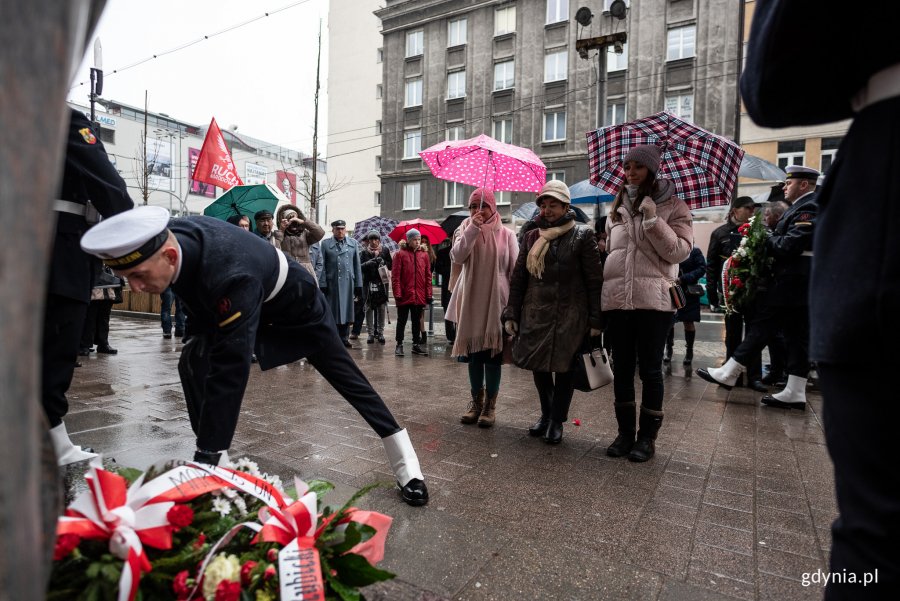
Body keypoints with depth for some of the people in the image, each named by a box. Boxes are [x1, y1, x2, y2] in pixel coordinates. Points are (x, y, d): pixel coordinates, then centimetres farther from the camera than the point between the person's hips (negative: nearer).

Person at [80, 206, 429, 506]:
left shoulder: (230, 275, -49)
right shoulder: (170, 235, -25)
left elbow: (230, 369, -48)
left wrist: (205, 457, -44)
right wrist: (197, 330, 9)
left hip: (297, 305, -7)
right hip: (250, 302, 7)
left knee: (348, 380, -2)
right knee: (192, 362, -12)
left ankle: (406, 464, 11)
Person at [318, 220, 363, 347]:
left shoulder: (353, 243, 9)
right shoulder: (325, 244, 4)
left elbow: (357, 266, 7)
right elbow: (322, 265, 0)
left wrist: (358, 285, 4)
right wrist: (323, 284, -7)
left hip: (348, 283, 2)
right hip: (332, 283, -2)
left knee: (347, 310, 7)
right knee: (333, 311, 2)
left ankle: (344, 338, 16)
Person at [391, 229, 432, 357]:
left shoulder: (424, 255, 7)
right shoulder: (400, 254, -3)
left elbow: (428, 276, 8)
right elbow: (395, 276, -7)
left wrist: (428, 294, 3)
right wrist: (397, 293, -12)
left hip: (419, 296, 4)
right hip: (405, 295, -3)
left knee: (416, 321, 13)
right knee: (402, 321, 6)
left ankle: (416, 345, 23)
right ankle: (399, 345, 16)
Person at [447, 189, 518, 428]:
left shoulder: (506, 234, 2)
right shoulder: (465, 230, 7)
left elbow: (515, 271, 1)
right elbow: (457, 257, -11)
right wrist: (473, 229, -17)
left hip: (496, 302, -2)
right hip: (470, 301, 2)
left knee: (493, 353, 3)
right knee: (473, 353, 9)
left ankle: (490, 404, 16)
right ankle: (476, 401, 24)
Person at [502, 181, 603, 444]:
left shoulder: (582, 235, -1)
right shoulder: (531, 237, 10)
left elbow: (594, 281, -4)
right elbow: (518, 278, 10)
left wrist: (595, 320, -9)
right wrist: (512, 314, 5)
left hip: (569, 316, -4)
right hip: (535, 314, 4)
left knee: (564, 368, 4)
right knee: (539, 366, 10)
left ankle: (556, 421, 21)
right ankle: (546, 414, 30)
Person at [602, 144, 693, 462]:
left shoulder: (673, 206, 3)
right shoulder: (617, 207, 16)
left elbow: (679, 251, -7)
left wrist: (653, 220, -15)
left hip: (654, 300, -4)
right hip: (616, 298, 4)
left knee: (650, 369, 3)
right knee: (621, 368, 8)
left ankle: (647, 436, 16)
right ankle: (625, 432, 21)